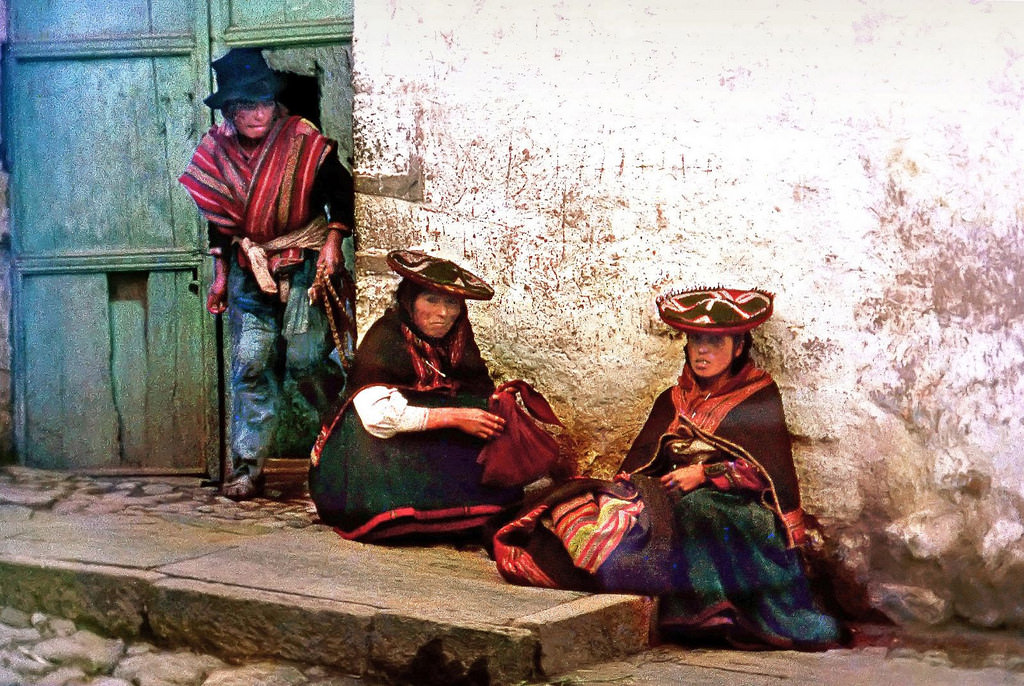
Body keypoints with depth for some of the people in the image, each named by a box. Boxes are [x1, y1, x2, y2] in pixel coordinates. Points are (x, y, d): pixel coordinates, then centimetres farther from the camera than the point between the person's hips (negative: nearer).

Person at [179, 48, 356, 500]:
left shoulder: (304, 144, -8)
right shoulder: (218, 152, 3)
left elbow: (341, 194, 1)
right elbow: (220, 220, 14)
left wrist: (331, 244, -9)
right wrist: (221, 274, 14)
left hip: (304, 266, -3)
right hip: (250, 273, 3)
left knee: (305, 359, -9)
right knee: (250, 365, -3)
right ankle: (247, 467, 2)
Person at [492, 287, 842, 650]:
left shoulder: (759, 396, 9)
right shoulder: (673, 401, 22)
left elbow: (767, 469, -1)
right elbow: (640, 460, 12)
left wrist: (705, 474, -11)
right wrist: (624, 488, -11)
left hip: (734, 507, -5)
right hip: (679, 500, 5)